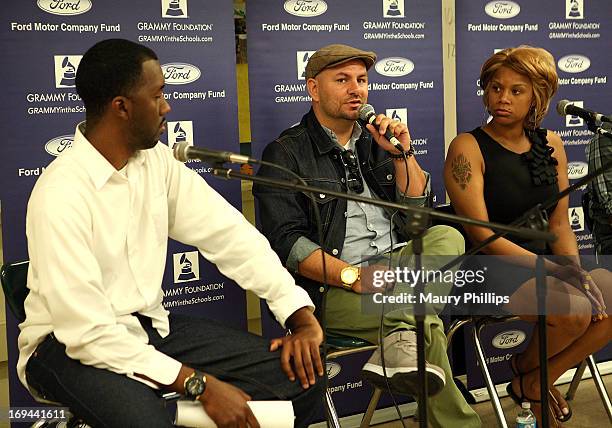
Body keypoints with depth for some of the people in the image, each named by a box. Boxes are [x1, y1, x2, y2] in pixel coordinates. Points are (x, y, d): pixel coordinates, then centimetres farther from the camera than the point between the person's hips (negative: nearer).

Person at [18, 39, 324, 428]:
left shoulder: (157, 161, -1)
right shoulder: (61, 192, -22)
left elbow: (228, 233, -4)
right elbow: (88, 331, -25)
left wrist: (301, 316, -14)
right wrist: (199, 384, -27)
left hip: (149, 325, 6)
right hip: (72, 343, -6)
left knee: (301, 374, -6)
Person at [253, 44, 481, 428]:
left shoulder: (376, 141, 18)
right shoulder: (286, 154, 0)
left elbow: (418, 212, 15)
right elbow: (287, 242, -11)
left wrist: (402, 154, -1)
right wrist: (354, 275, -23)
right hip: (333, 286, -5)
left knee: (447, 236, -24)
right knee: (428, 327, -28)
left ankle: (402, 340, -41)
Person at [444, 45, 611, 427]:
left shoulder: (550, 144, 9)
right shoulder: (468, 147, -9)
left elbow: (560, 224, 8)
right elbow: (481, 235, -15)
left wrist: (577, 272, -12)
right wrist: (557, 270, -21)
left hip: (540, 263, 7)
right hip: (490, 270, -7)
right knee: (574, 309, -29)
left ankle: (536, 381, 4)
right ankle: (526, 367, 7)